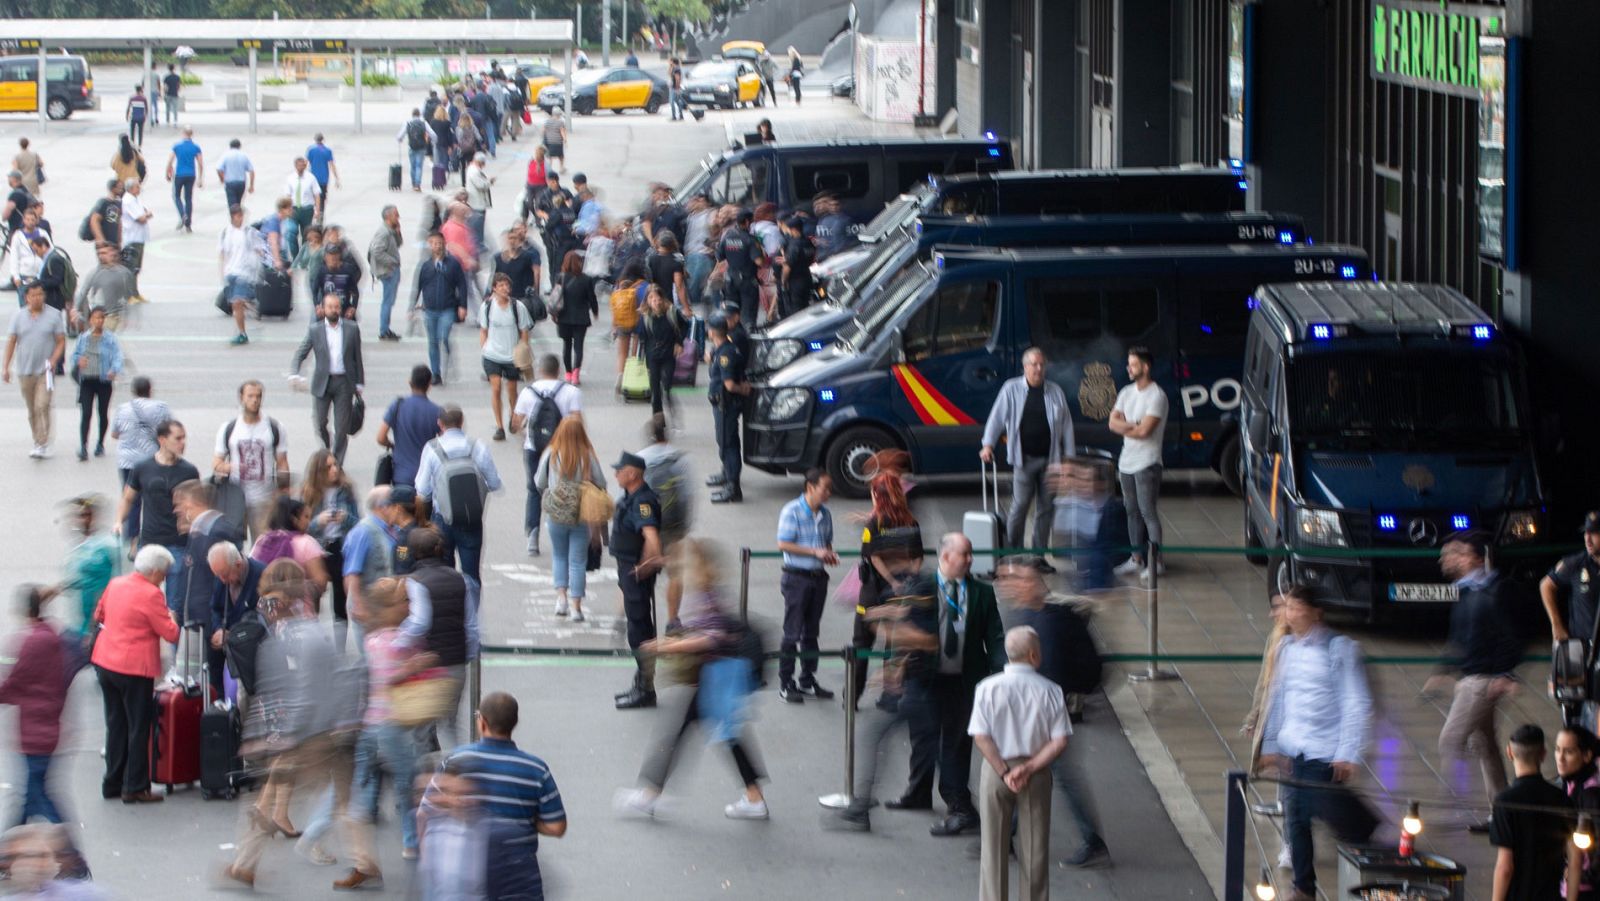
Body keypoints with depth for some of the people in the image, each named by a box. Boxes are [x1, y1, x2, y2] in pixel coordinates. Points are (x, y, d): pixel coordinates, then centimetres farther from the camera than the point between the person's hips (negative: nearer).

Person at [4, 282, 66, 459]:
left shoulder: (54, 315, -2)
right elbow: (11, 342, 8)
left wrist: (53, 360, -15)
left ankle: (42, 445, -15)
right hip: (25, 371, 3)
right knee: (32, 410, 11)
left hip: (45, 371, -3)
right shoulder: (19, 316, 5)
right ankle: (38, 442, 24)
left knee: (42, 406, -15)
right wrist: (6, 367, 4)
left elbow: (61, 342, 0)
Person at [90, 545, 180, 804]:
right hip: (134, 668, -8)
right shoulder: (150, 594, -17)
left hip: (105, 663, 8)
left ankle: (112, 783, 22)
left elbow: (100, 615, 22)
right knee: (138, 729, 2)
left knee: (116, 725, 17)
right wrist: (170, 618, 5)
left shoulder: (115, 584, 7)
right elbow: (170, 633, -15)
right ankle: (135, 788, 3)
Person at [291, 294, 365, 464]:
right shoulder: (315, 330, 1)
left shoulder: (352, 329, 2)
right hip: (322, 382, 0)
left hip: (344, 382, 0)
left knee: (342, 427, 0)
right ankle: (326, 445, 31)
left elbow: (357, 358, 6)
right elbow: (299, 354, 1)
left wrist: (359, 384, 5)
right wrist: (294, 375, -16)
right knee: (319, 423, 1)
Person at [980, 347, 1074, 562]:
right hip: (1024, 459, -3)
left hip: (1050, 459, 3)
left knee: (1046, 509, 6)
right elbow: (997, 418, 1)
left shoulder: (1055, 392, 9)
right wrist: (988, 444, -11)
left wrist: (1069, 456, 8)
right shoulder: (1012, 389, 1)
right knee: (1020, 506, -8)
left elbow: (1066, 425, 12)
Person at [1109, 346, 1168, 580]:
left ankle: (1156, 561, -5)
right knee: (1132, 511, 11)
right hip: (1126, 461, 8)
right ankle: (1137, 558, 17)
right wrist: (1134, 426, -14)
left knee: (1148, 511, -8)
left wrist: (1123, 427, -4)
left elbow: (1145, 430, -19)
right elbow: (1113, 422, 3)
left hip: (1146, 462, -8)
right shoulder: (1126, 392, 11)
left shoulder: (1156, 396, -13)